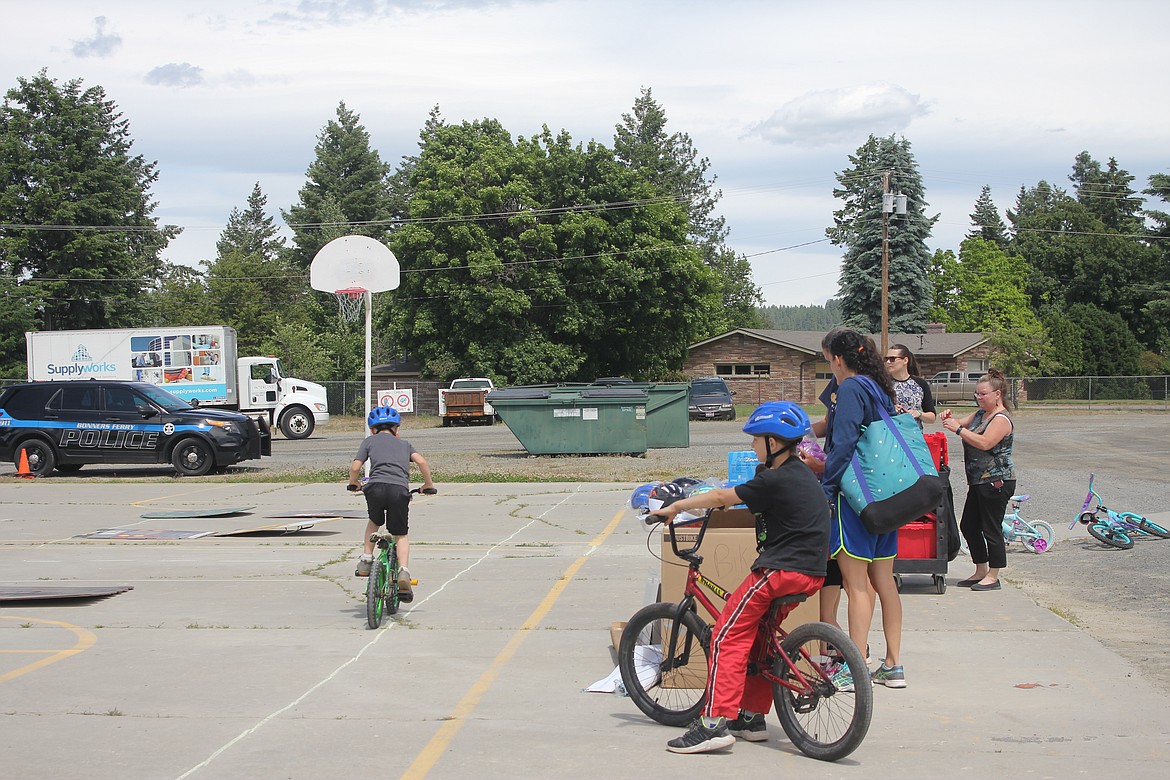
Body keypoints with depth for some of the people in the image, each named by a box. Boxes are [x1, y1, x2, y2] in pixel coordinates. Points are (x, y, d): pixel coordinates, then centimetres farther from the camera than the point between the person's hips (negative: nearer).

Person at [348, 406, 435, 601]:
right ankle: (403, 571, -6)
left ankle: (366, 559, 22)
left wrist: (353, 483, 33)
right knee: (401, 534, 15)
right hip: (400, 489, 0)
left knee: (374, 522, 32)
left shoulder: (369, 441, 24)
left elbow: (355, 467, 13)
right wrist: (428, 485, 23)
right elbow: (421, 461, 10)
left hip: (375, 487, 0)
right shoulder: (404, 443, 28)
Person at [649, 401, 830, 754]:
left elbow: (722, 497, -7)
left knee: (728, 636, -8)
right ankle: (752, 717, 24)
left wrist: (676, 507, 5)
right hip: (810, 572, 10)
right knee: (756, 636, 21)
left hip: (780, 572, -10)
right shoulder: (799, 472, 14)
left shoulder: (775, 481, -15)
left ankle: (715, 722, -15)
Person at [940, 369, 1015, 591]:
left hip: (996, 481, -10)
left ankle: (993, 576, 5)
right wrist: (951, 418, -3)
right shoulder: (980, 413, 15)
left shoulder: (1002, 419, -14)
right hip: (978, 481, 10)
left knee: (991, 529, -4)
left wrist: (958, 428, -26)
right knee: (968, 526, 12)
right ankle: (981, 572, 23)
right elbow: (963, 424, 19)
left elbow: (984, 443, -26)